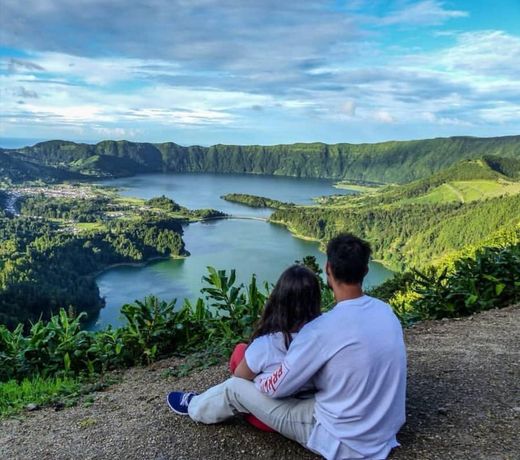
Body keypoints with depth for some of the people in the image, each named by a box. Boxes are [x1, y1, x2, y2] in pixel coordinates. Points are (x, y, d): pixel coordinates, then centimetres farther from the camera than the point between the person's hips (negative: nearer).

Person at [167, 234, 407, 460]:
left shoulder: (322, 330, -28)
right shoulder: (385, 311, -6)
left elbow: (276, 388, -14)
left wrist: (257, 382, 9)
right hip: (385, 434, 7)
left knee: (236, 387, 5)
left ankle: (195, 407, 38)